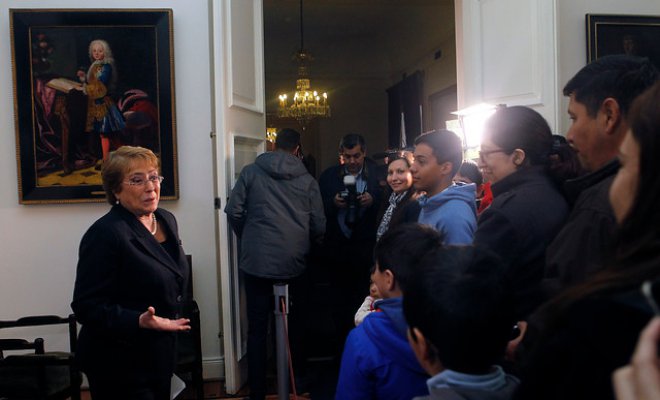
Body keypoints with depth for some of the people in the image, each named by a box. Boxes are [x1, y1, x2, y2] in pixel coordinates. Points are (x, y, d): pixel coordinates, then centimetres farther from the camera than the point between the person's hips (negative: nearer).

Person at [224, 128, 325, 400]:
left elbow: (233, 211, -3)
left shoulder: (251, 172, 1)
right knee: (296, 324, 18)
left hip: (257, 260, -1)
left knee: (257, 329, 6)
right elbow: (319, 226, 2)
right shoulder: (307, 180, 4)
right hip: (294, 262, 2)